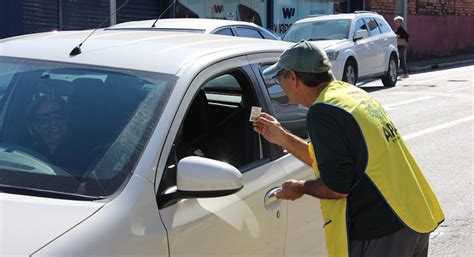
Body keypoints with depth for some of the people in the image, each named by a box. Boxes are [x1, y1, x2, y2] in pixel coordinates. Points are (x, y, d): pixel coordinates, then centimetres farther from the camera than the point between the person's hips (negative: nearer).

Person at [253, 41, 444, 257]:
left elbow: (336, 187, -19)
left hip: (380, 234, -9)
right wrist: (282, 138, 22)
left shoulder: (322, 112, -17)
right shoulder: (353, 93, 12)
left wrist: (300, 188, 1)